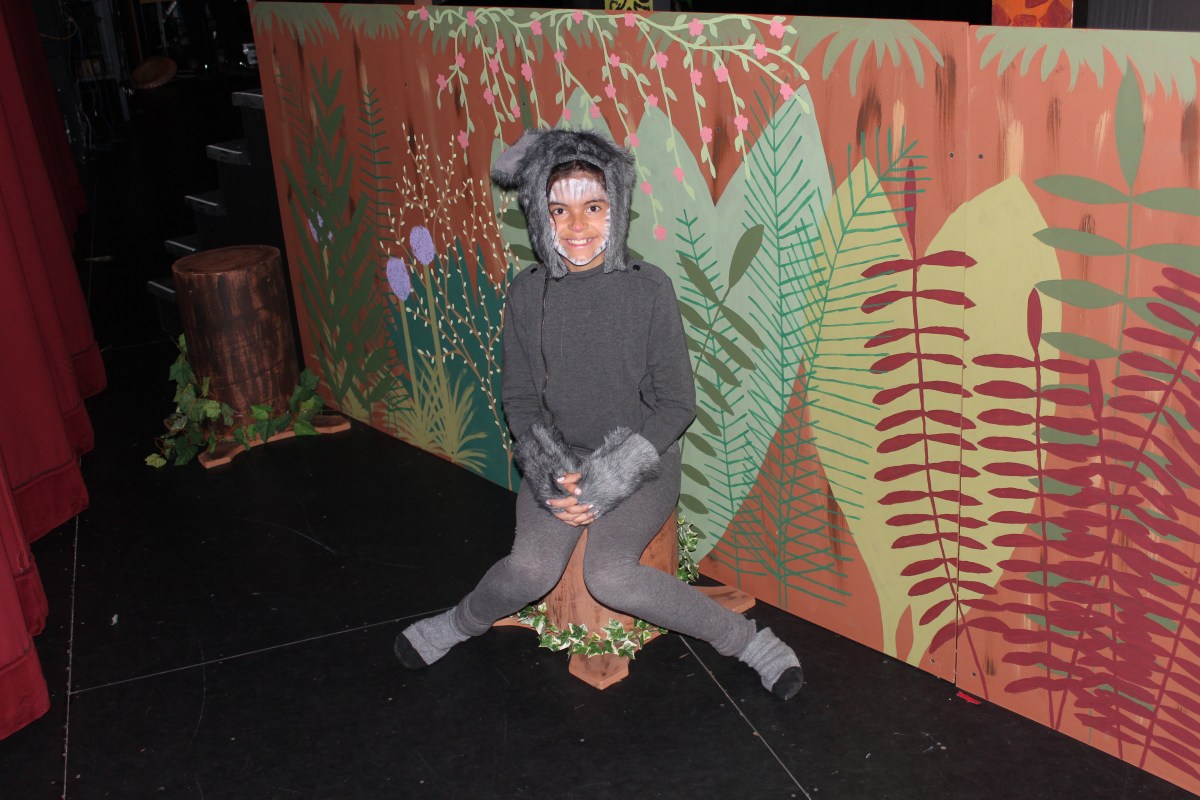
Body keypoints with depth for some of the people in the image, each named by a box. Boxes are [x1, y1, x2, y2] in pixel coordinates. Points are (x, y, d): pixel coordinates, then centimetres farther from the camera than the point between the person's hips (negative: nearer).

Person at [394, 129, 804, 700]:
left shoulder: (649, 289, -11)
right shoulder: (527, 293, -4)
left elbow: (677, 403, -8)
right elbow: (518, 397, 3)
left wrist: (612, 476, -19)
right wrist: (549, 469, -15)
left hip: (642, 458, -2)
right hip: (558, 457, 2)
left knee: (609, 576, -24)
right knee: (531, 570, -20)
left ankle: (746, 640, -6)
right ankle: (461, 623, 12)